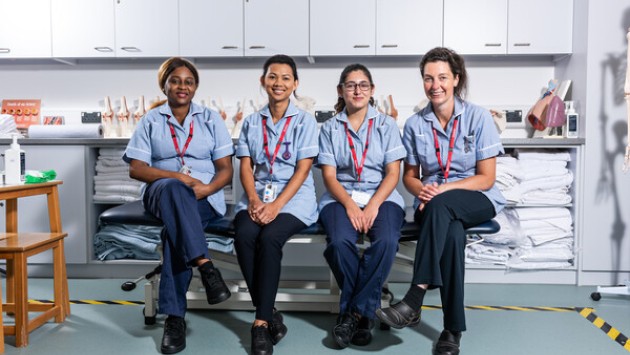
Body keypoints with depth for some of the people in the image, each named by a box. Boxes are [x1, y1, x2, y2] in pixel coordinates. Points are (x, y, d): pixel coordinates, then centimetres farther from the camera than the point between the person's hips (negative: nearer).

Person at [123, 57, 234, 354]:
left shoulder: (211, 119, 15)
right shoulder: (150, 121, 13)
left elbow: (226, 170, 8)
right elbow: (136, 169, 2)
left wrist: (206, 188, -14)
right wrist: (177, 176, -14)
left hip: (205, 198, 0)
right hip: (162, 192, 0)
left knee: (175, 225, -34)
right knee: (174, 189, -38)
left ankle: (174, 316, -30)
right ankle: (205, 266, -45)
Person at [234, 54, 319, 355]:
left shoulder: (305, 121, 4)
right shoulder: (251, 122, 14)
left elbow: (302, 170, -4)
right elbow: (246, 167, 7)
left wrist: (276, 204, -17)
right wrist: (254, 200, -12)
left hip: (294, 197, -3)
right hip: (257, 196, 3)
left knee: (269, 238, -31)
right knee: (244, 235, -28)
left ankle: (261, 322, -19)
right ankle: (269, 313, -15)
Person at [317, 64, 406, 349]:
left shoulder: (386, 125, 10)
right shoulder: (330, 128, 10)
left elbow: (393, 173, 1)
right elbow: (330, 177, 1)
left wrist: (373, 205, -16)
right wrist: (350, 205, -17)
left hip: (382, 196, 0)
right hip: (341, 198, 0)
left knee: (386, 241, -32)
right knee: (339, 241, -32)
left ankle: (353, 312, -18)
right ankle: (364, 313, -12)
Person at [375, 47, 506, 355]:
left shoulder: (478, 117, -4)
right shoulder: (415, 124, 4)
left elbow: (486, 178, -6)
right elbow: (410, 176, 11)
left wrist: (442, 189, -20)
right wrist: (421, 190, -14)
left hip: (476, 200, -1)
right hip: (434, 206, 2)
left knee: (440, 205, -38)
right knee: (452, 233, -35)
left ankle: (414, 299, -37)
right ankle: (453, 330, -27)